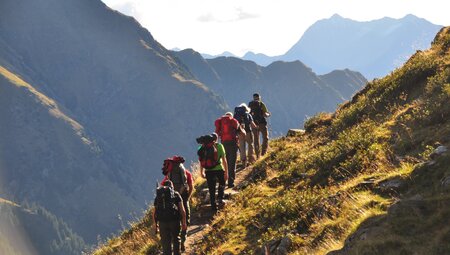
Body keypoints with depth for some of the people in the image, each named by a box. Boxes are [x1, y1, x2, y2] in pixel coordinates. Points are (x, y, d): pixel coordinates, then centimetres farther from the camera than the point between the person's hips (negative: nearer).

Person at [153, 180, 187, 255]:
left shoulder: (158, 196, 16)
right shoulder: (176, 195, 9)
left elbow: (154, 213, 14)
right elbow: (182, 210, 1)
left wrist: (155, 225, 23)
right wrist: (184, 223, 6)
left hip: (162, 222, 1)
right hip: (175, 220, -1)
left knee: (166, 242, 8)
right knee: (176, 239, 18)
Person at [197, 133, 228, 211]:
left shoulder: (203, 147, 8)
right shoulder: (219, 146, -2)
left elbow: (201, 161, 13)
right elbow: (224, 160, -5)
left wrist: (201, 172, 23)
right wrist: (226, 172, -1)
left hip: (208, 171, 2)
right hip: (219, 169, -2)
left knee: (211, 190, 12)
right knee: (222, 183, 27)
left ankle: (213, 206, 14)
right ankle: (220, 198, 17)